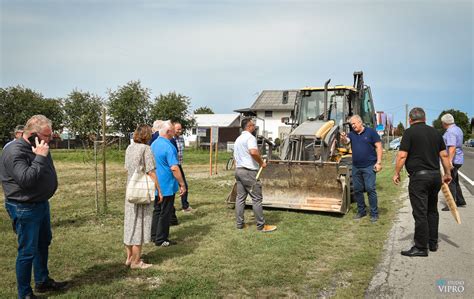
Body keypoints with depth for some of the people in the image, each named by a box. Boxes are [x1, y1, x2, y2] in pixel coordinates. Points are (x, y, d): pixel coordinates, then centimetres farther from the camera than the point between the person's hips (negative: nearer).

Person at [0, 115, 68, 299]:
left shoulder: (37, 148, 6)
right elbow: (25, 179, -31)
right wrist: (40, 158, -30)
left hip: (41, 204, 10)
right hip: (24, 208, -9)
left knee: (43, 244, 20)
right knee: (28, 251, -1)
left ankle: (42, 282, 36)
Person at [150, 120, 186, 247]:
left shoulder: (153, 144, 8)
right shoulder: (168, 146, -20)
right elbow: (174, 168, -24)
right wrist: (182, 184, -17)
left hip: (156, 185, 8)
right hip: (167, 186, -8)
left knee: (157, 210, 17)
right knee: (165, 213, 2)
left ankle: (154, 236, 26)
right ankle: (161, 240, 9)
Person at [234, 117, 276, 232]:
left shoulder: (238, 139, 20)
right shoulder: (250, 137, -11)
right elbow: (253, 152, -29)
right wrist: (261, 162, -16)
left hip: (238, 170, 10)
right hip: (249, 172, -9)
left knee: (240, 197, 10)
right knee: (257, 198, -4)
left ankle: (240, 223, 13)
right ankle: (261, 226, 1)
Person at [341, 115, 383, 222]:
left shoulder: (371, 132, -2)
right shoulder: (352, 134, 10)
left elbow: (378, 147, -4)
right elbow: (346, 141, -10)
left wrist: (378, 162, -12)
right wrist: (343, 139, -34)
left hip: (369, 166, -5)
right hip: (356, 167, 5)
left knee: (370, 189, -5)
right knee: (357, 190, 10)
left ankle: (374, 213, 4)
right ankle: (361, 211, 24)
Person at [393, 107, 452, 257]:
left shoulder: (409, 132, -7)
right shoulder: (435, 132, 10)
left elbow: (402, 156, -14)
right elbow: (444, 155, 11)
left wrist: (396, 173, -4)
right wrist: (447, 173, 20)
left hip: (419, 176, -7)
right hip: (436, 176, 7)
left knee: (420, 213, -3)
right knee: (432, 210, 18)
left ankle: (421, 248, 2)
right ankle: (433, 243, 27)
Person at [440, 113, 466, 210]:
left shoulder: (450, 132, -19)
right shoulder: (457, 129, 13)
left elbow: (452, 147, -29)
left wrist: (450, 161, -34)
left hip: (453, 160, -10)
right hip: (458, 159, 10)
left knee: (450, 181, -3)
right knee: (455, 181, 21)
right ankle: (460, 200, 30)